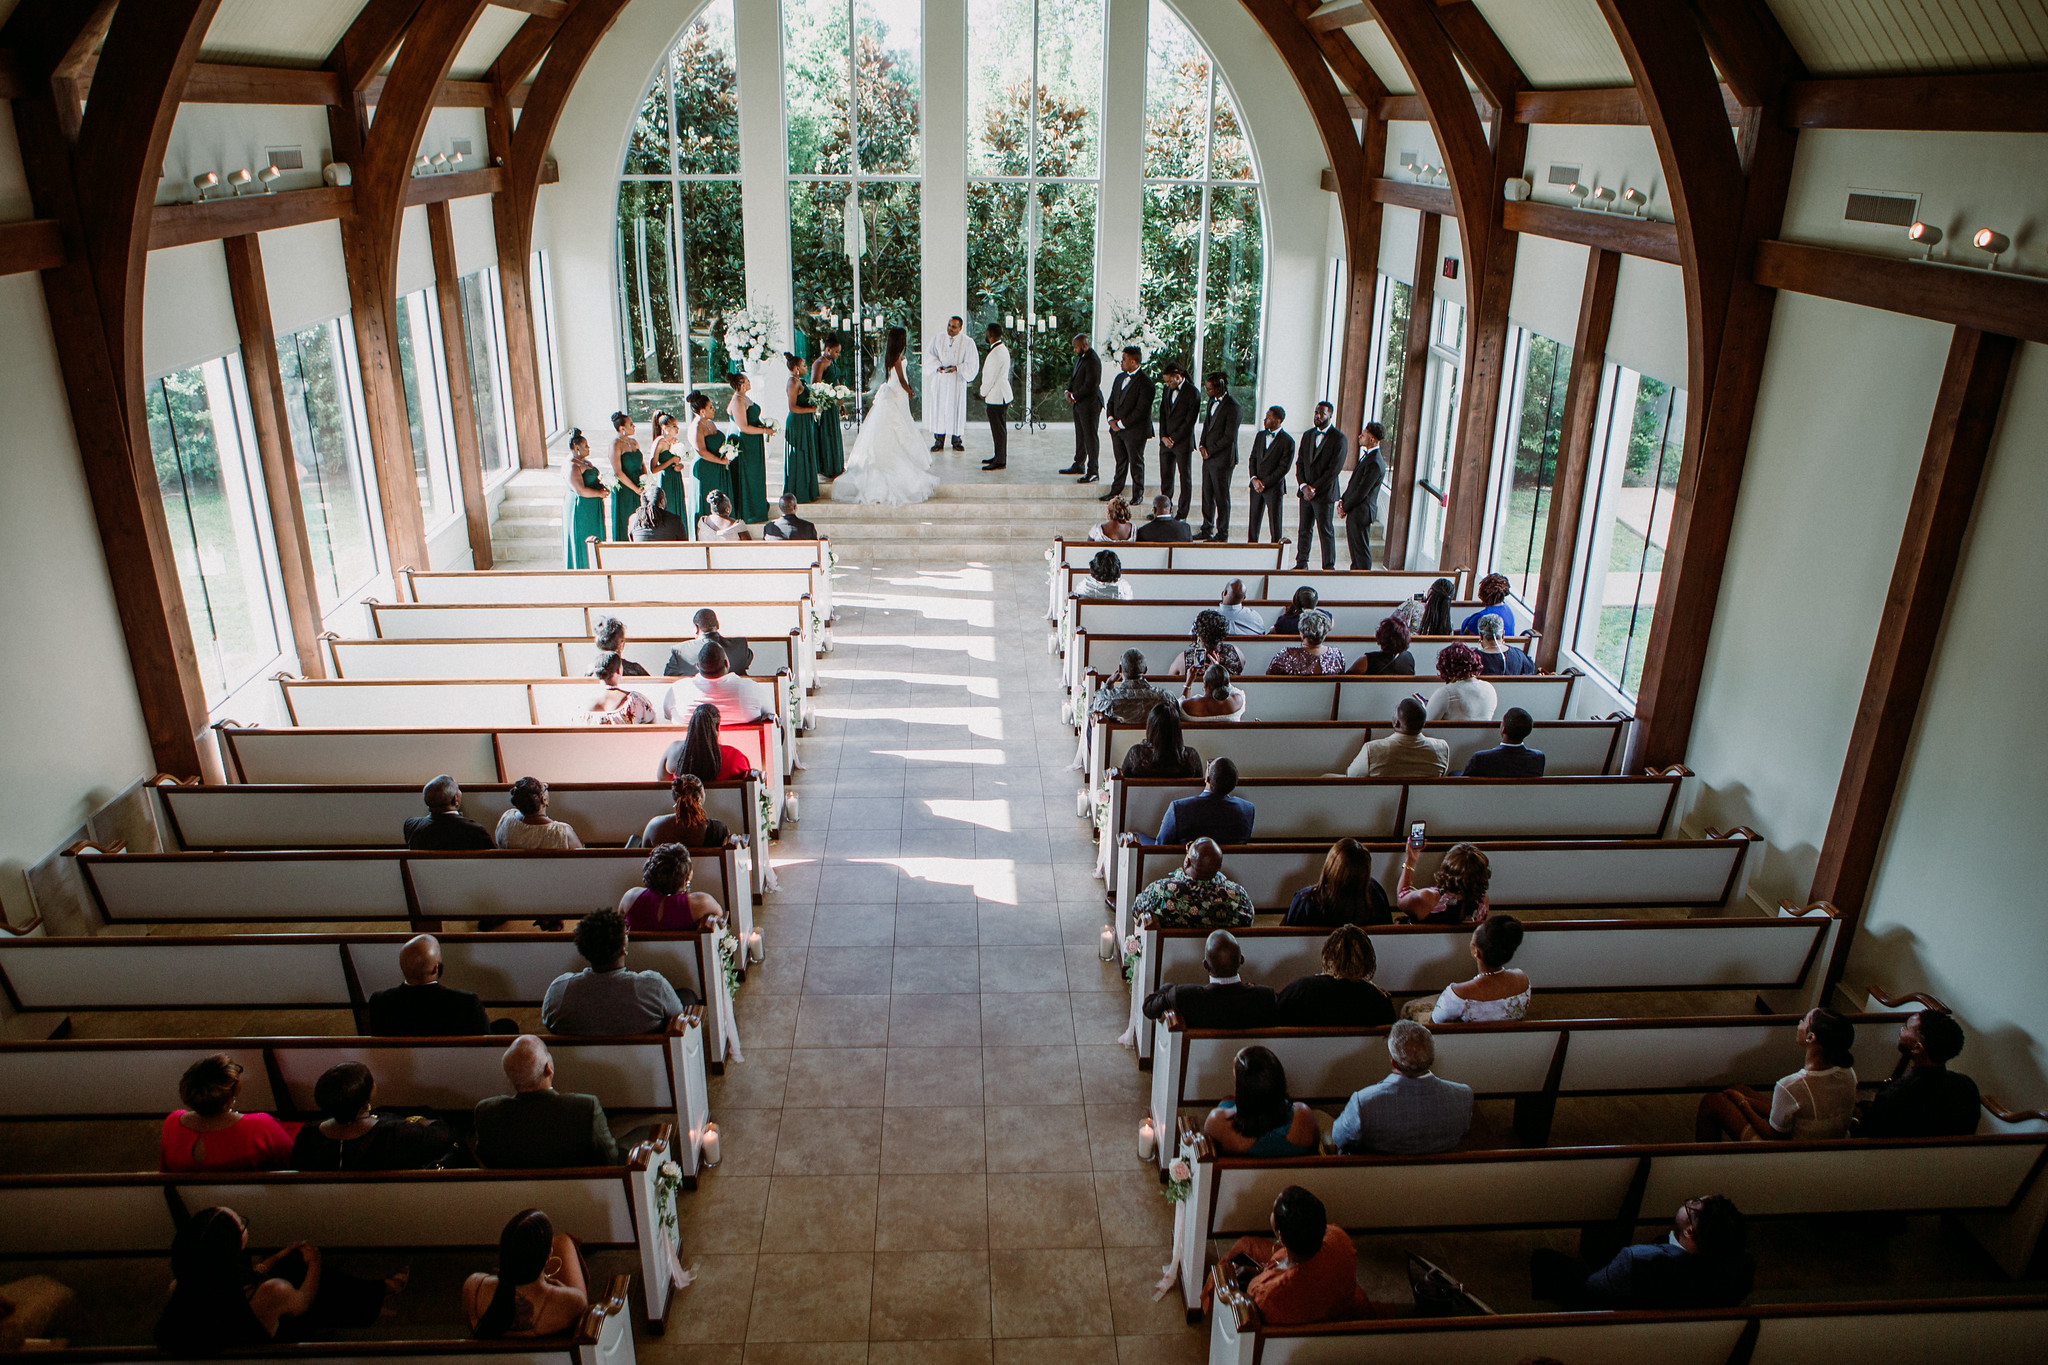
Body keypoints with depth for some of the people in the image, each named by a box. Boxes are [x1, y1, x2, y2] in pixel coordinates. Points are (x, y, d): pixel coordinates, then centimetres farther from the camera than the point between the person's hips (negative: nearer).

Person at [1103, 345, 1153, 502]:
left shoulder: (1145, 381, -14)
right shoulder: (1120, 377, 12)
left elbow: (1141, 409, -19)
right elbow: (1111, 401, 17)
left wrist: (1122, 424, -17)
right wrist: (1111, 419, -1)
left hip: (1135, 430, -7)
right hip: (1117, 429, 7)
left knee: (1136, 462, 5)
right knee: (1120, 461, 15)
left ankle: (1137, 494, 17)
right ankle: (1116, 490, 24)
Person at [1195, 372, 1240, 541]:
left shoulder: (1232, 407, -18)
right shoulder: (1212, 401, 10)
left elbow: (1229, 437, -18)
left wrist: (1210, 450, -13)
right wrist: (1203, 445, 3)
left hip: (1222, 459, -8)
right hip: (1208, 457, 8)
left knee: (1221, 497, 3)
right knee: (1207, 495, 14)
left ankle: (1222, 534, 14)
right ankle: (1207, 530, 26)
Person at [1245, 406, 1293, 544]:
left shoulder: (1287, 441, -9)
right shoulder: (1260, 435, 10)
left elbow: (1284, 467, -12)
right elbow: (1253, 458, 11)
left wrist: (1264, 483, -14)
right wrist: (1254, 479, -4)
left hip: (1274, 487, -5)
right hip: (1256, 485, 5)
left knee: (1275, 521, 0)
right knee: (1254, 520, 8)